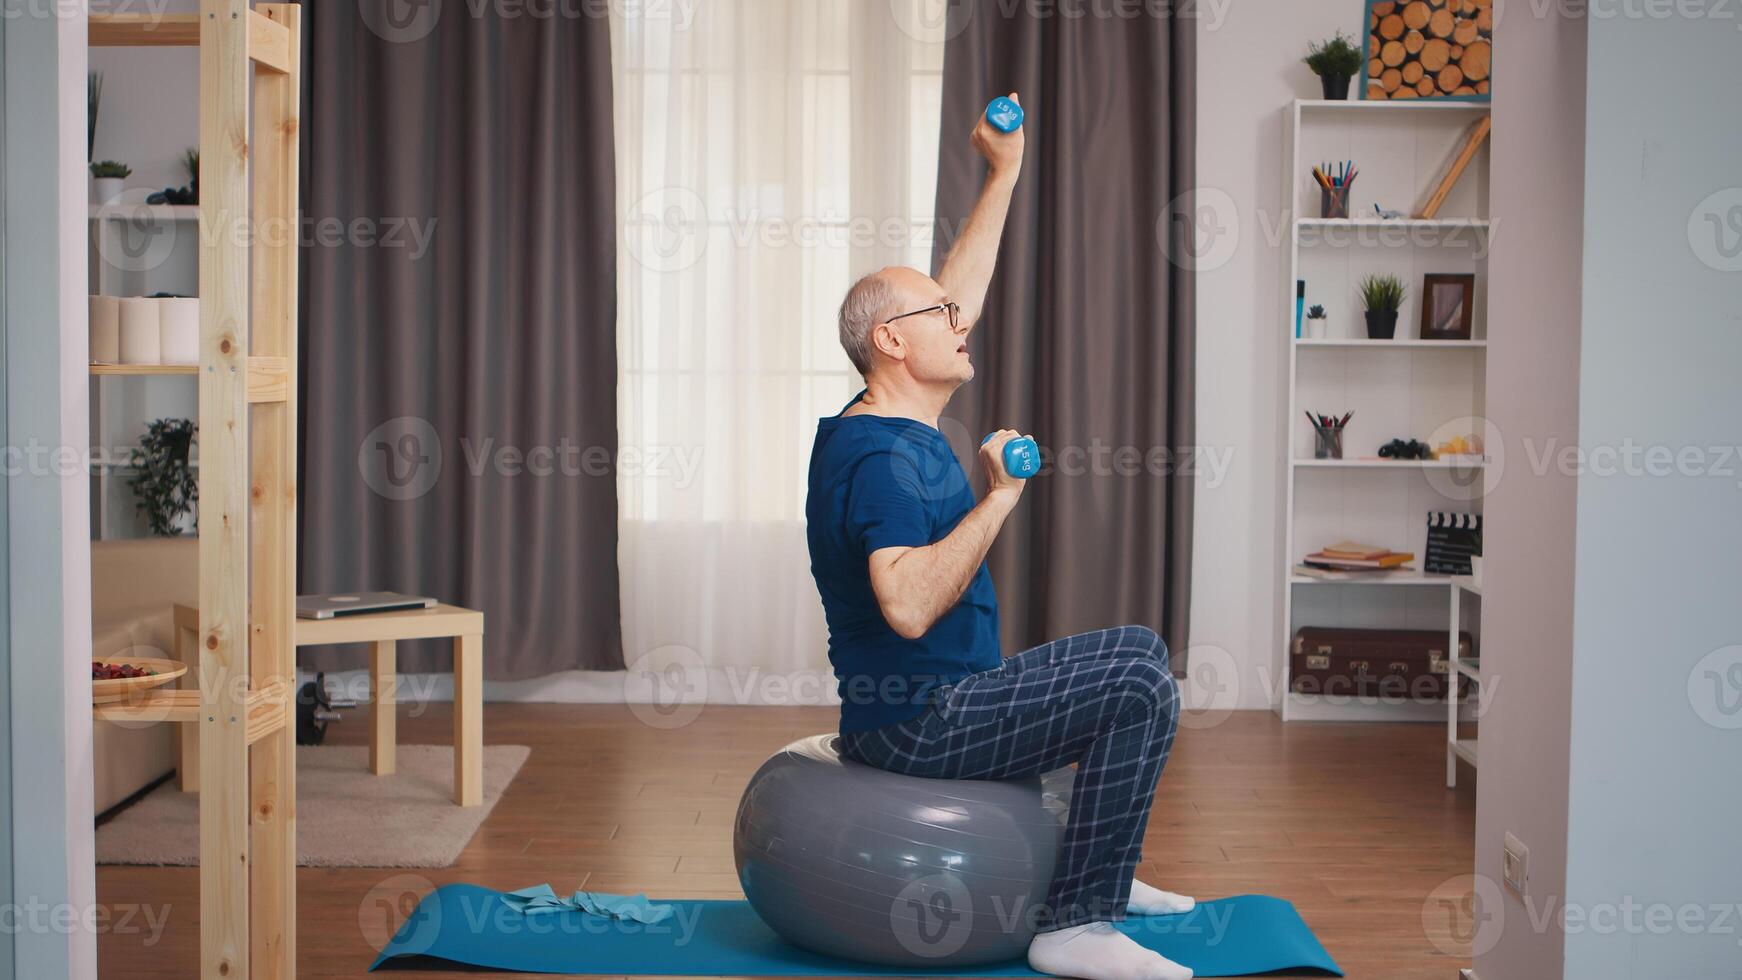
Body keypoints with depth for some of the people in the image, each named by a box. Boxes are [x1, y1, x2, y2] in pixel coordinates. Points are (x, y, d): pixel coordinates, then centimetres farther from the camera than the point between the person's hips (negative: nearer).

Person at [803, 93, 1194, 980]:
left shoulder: (905, 425, 9)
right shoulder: (878, 456, -21)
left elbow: (961, 293, 21)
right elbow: (909, 606, -35)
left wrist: (1005, 171, 22)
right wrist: (1000, 496, -28)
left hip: (944, 697, 10)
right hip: (917, 723, -10)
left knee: (1135, 653, 19)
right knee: (1140, 684, -19)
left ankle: (1095, 869, 24)